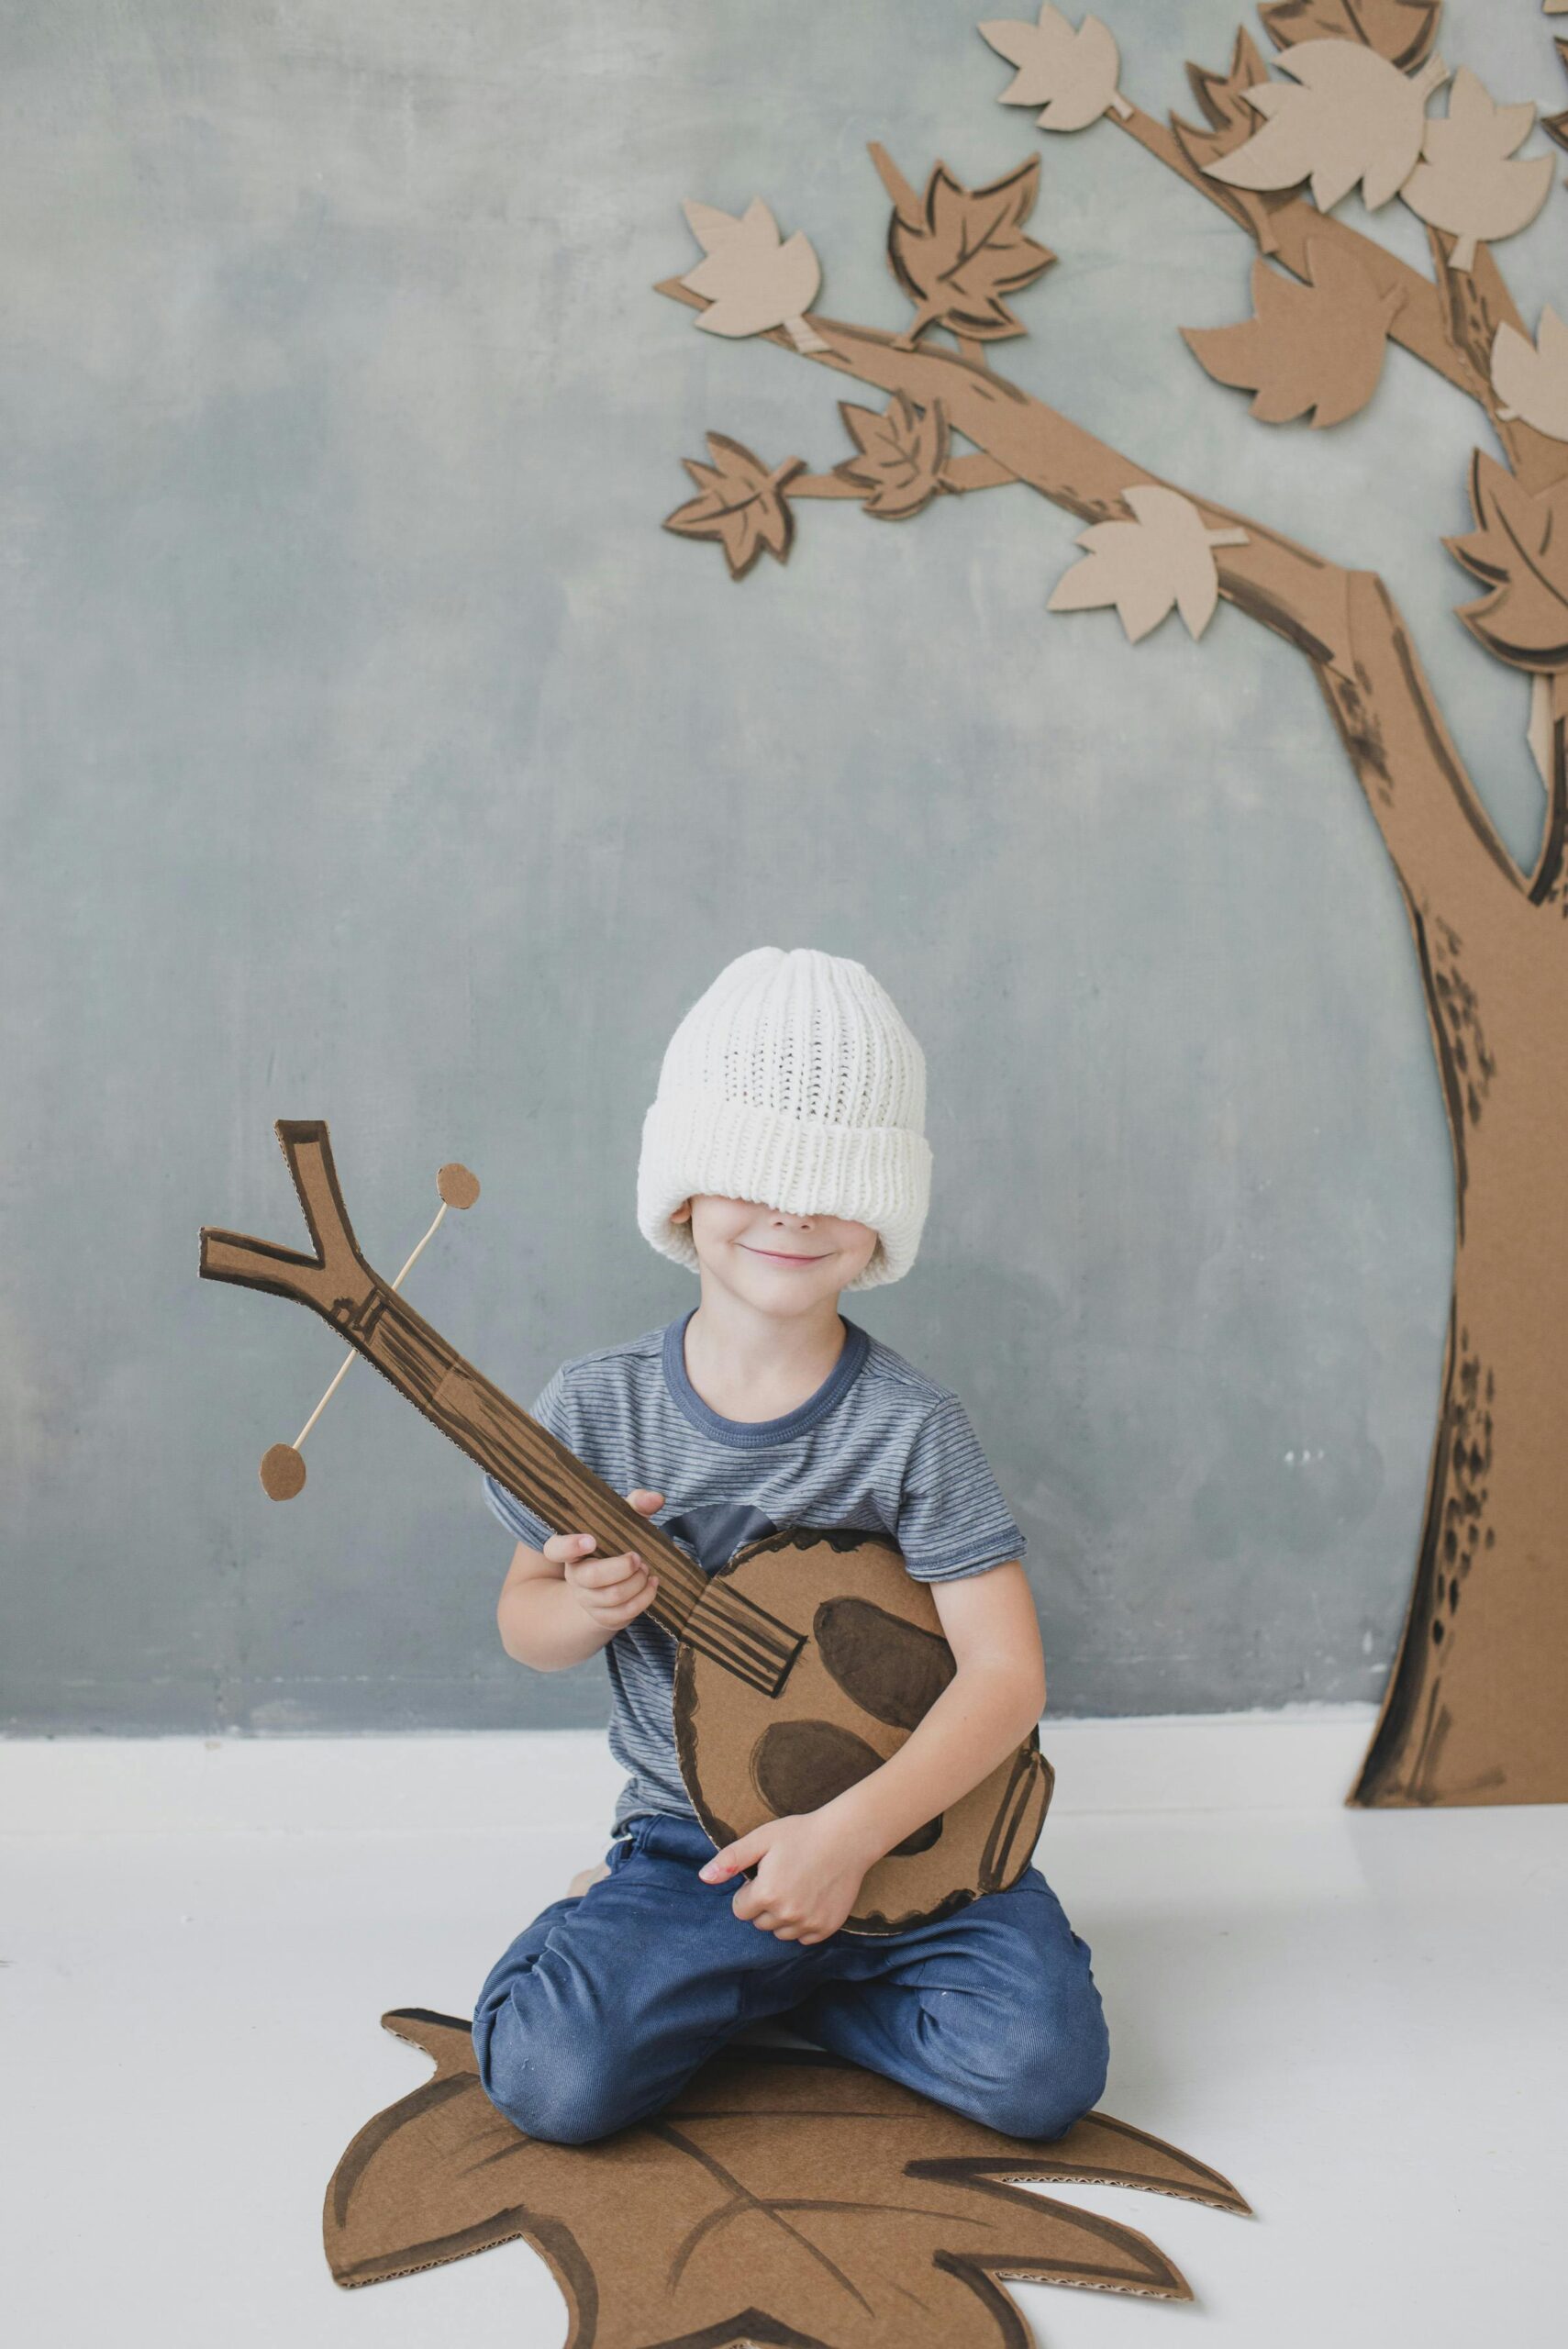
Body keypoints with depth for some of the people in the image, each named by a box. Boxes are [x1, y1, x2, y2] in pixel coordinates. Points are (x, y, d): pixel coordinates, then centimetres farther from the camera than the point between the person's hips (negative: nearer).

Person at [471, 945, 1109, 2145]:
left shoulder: (910, 1426, -14)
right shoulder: (598, 1406, -8)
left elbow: (1007, 1673, -17)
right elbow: (525, 1617, 6)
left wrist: (849, 1833, -28)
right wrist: (585, 1607, -18)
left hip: (906, 1826, 0)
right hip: (688, 1832, 1)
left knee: (1043, 2068, -19)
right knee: (551, 2075, -21)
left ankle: (776, 1980, 6)